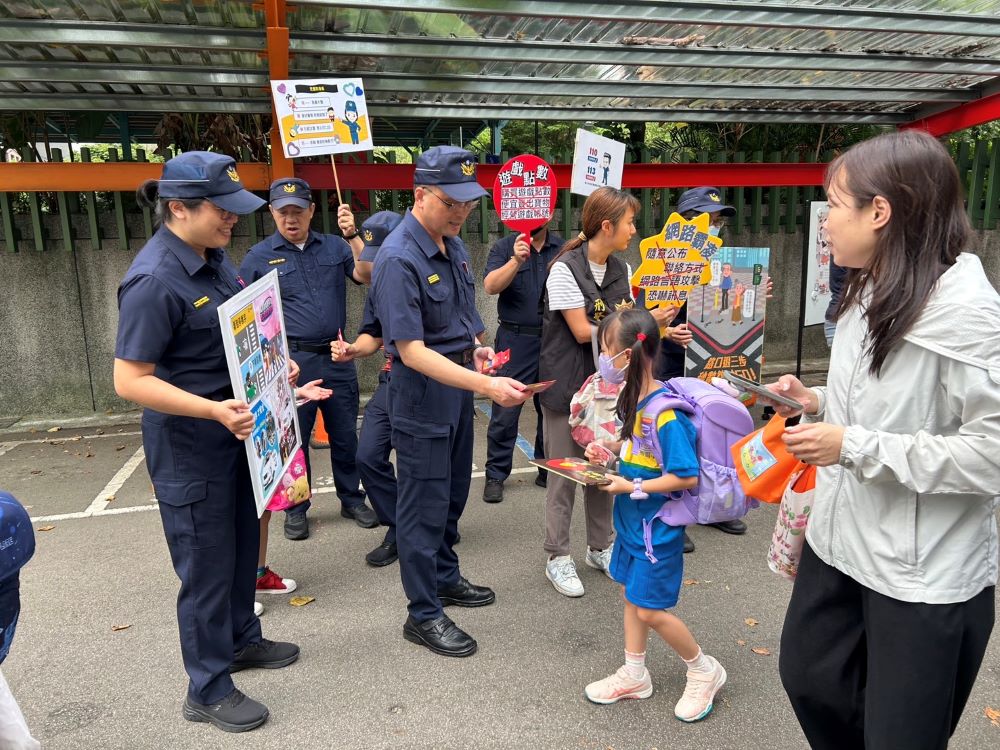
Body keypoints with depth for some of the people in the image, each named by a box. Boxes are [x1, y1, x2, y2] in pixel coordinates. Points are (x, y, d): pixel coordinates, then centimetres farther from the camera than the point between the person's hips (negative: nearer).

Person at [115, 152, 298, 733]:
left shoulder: (214, 257, 2)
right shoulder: (155, 280, -23)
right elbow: (130, 380, -23)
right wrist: (213, 410, -32)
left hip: (236, 426, 8)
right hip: (188, 444, -8)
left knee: (243, 542, 22)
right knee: (208, 563, 6)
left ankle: (241, 640, 44)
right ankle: (208, 690, 26)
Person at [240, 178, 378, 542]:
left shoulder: (334, 246, 6)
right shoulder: (259, 256, 0)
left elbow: (366, 275, -8)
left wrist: (353, 235, -16)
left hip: (337, 357, 2)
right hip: (291, 361, -2)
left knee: (345, 434, 12)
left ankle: (351, 498, 29)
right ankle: (295, 508, 25)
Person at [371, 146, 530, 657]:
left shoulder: (453, 245, 4)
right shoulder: (398, 260, -23)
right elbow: (412, 351, -28)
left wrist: (477, 346, 0)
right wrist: (486, 385, -34)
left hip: (459, 383, 9)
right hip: (423, 391, -8)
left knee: (453, 492, 21)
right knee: (425, 504, 3)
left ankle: (444, 578, 40)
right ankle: (424, 615, 19)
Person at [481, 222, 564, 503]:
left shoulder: (563, 248, 7)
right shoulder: (504, 248, 1)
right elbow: (491, 286, -14)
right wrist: (516, 261, -27)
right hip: (516, 340, -2)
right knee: (505, 413, 0)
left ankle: (548, 470, 25)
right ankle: (495, 475, 11)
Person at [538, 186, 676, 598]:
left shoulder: (620, 269, 9)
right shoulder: (565, 269, -13)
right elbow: (583, 332, -16)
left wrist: (658, 327, -10)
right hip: (566, 383, -6)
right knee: (564, 471, 2)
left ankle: (599, 548, 28)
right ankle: (558, 557, 16)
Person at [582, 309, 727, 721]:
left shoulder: (665, 413, -28)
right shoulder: (635, 397, -2)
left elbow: (686, 477, -25)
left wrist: (631, 487, -23)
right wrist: (611, 448, -1)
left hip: (657, 526, -8)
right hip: (631, 519, 9)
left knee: (649, 610, 4)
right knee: (631, 595, 19)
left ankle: (704, 671, 28)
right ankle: (634, 675, 37)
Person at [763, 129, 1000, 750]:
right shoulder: (871, 293, 6)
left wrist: (853, 447, -24)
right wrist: (818, 403, 1)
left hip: (925, 574, -8)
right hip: (840, 541, 8)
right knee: (809, 682, 23)